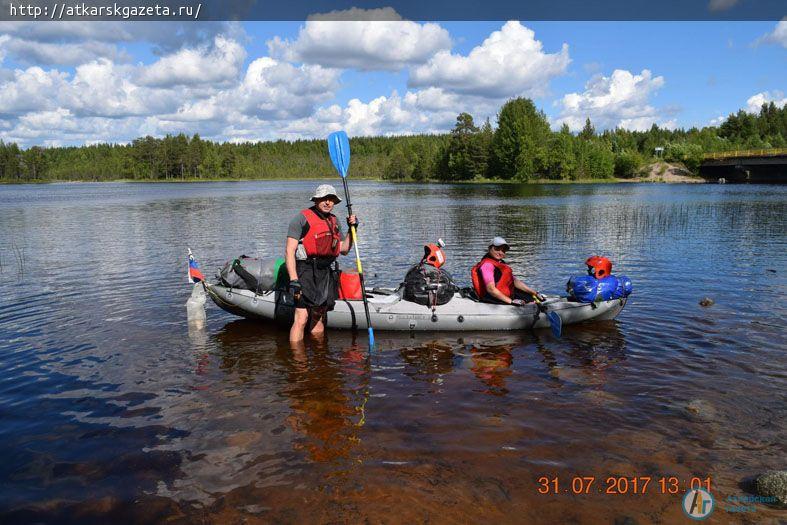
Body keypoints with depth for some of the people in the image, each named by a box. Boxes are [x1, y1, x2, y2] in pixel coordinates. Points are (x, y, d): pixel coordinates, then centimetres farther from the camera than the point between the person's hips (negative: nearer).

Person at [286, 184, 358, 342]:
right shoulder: (302, 218, -5)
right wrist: (293, 280, -20)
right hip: (305, 271, -7)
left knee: (319, 318, 16)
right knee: (301, 319, -13)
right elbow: (289, 251, -11)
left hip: (326, 273, 7)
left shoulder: (334, 221, 16)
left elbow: (344, 250, 21)